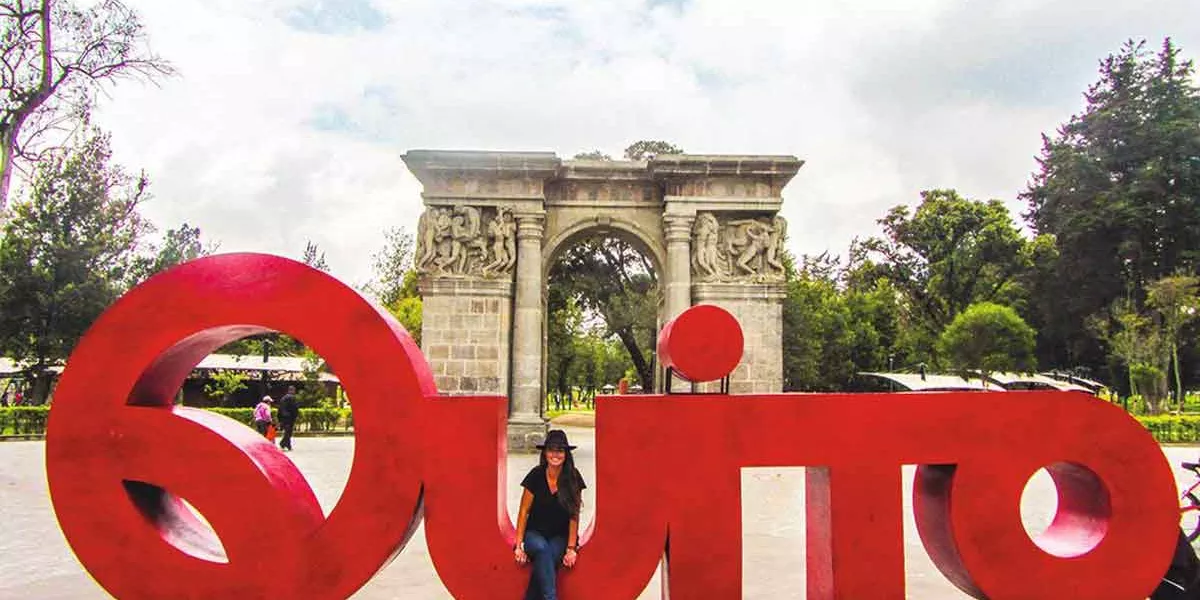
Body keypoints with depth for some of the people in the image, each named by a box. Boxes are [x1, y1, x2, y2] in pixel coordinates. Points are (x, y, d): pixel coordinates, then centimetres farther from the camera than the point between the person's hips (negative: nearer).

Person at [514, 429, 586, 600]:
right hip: (535, 533, 0)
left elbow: (574, 515, -6)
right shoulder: (536, 476, -9)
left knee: (546, 558, -31)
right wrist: (519, 545, -9)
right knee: (542, 549, -34)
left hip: (560, 536, 0)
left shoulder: (573, 478, -8)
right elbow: (524, 512, -4)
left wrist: (571, 548, -11)